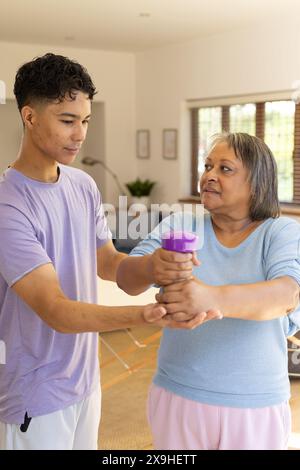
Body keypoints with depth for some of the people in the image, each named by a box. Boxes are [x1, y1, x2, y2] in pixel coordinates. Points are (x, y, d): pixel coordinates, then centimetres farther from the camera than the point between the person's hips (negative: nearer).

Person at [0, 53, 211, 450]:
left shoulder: (84, 186, 0)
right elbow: (55, 311, -29)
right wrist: (145, 315, -43)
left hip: (86, 378, 7)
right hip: (36, 394, -7)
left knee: (86, 446, 22)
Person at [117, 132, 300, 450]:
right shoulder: (178, 226, -1)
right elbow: (125, 277, -13)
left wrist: (214, 298, -44)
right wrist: (152, 266, -37)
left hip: (255, 408, -1)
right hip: (178, 397, 2)